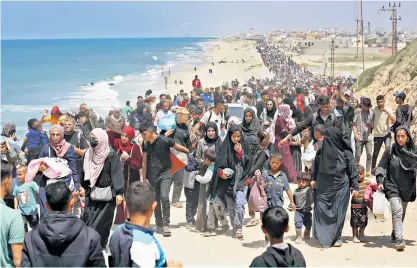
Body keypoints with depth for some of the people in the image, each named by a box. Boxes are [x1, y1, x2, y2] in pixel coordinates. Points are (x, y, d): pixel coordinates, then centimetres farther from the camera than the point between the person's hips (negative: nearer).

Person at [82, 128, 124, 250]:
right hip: (92, 193, 5)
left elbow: (117, 174, -13)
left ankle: (100, 244, 11)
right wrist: (83, 187, 15)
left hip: (107, 193, -5)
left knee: (102, 220, 1)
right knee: (88, 219, -2)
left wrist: (119, 193, -17)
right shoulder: (88, 154, 5)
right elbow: (85, 172, 14)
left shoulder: (112, 155, -11)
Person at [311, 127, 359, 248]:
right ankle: (324, 236, 7)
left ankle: (337, 237, 16)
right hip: (323, 187, 2)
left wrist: (355, 187, -3)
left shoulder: (346, 152, -6)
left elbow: (353, 170, -2)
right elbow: (316, 165, 14)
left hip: (340, 187, -2)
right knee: (321, 209, -4)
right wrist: (313, 178, 8)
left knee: (338, 212, 1)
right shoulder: (321, 150, 2)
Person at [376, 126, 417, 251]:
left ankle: (395, 235, 34)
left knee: (401, 214, 14)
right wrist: (380, 182, -13)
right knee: (397, 211, -17)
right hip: (392, 187, -3)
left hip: (407, 189, 3)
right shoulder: (390, 151, -5)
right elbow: (380, 167, -1)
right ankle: (399, 240, -20)